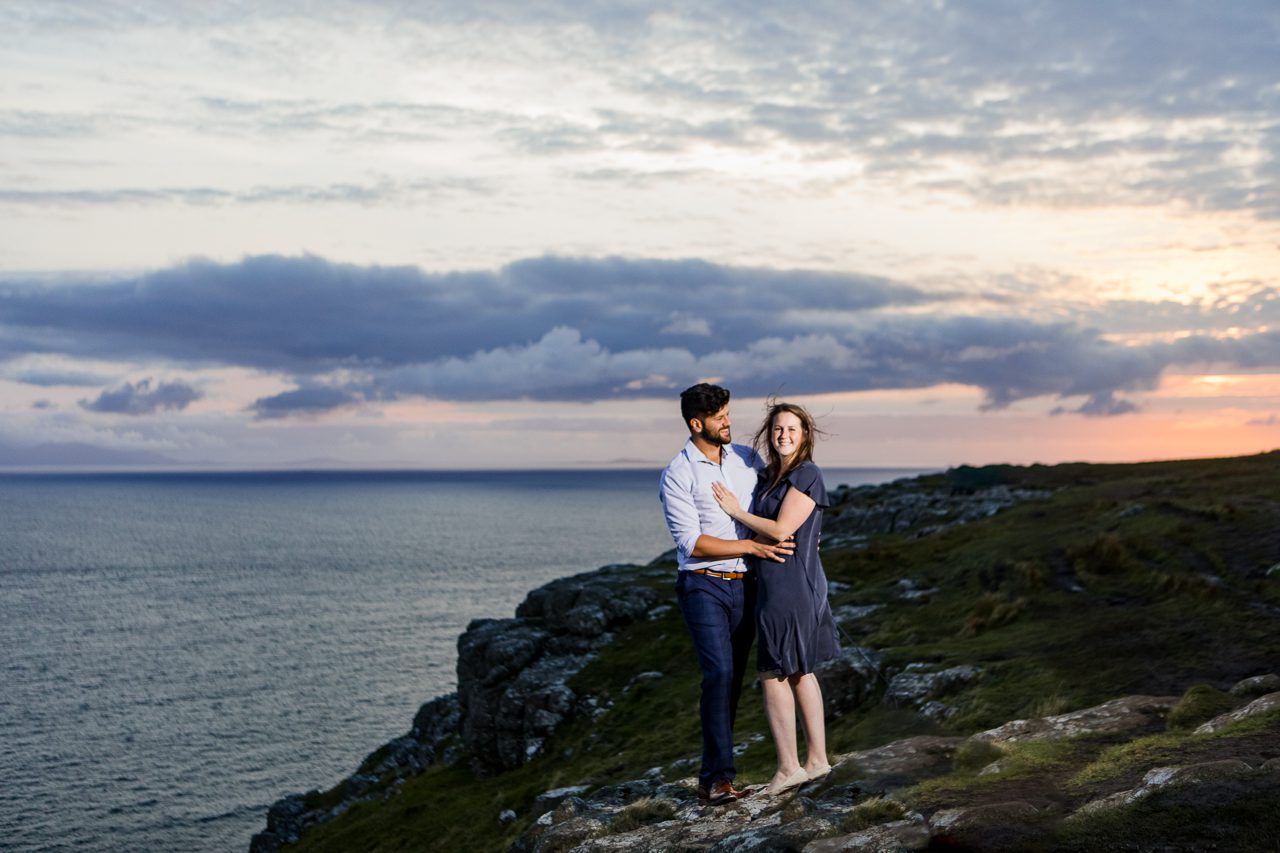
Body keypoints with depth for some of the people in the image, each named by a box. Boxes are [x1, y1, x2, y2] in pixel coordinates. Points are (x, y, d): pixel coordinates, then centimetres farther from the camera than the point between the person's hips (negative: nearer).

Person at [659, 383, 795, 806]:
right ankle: (718, 776, -14)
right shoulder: (677, 476, -8)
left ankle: (712, 777, 15)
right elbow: (692, 543, -13)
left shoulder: (748, 458, 8)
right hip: (703, 585, -6)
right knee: (720, 672, -18)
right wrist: (753, 546, -17)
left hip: (744, 586, 6)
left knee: (733, 679, 7)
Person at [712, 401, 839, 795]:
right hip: (781, 584, 9)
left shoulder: (807, 475, -13)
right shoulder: (770, 477, 13)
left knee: (774, 675, -3)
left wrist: (736, 511, -8)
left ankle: (789, 766, 5)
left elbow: (781, 530, -17)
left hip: (791, 586, -9)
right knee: (799, 673, 14)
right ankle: (818, 759, 22)